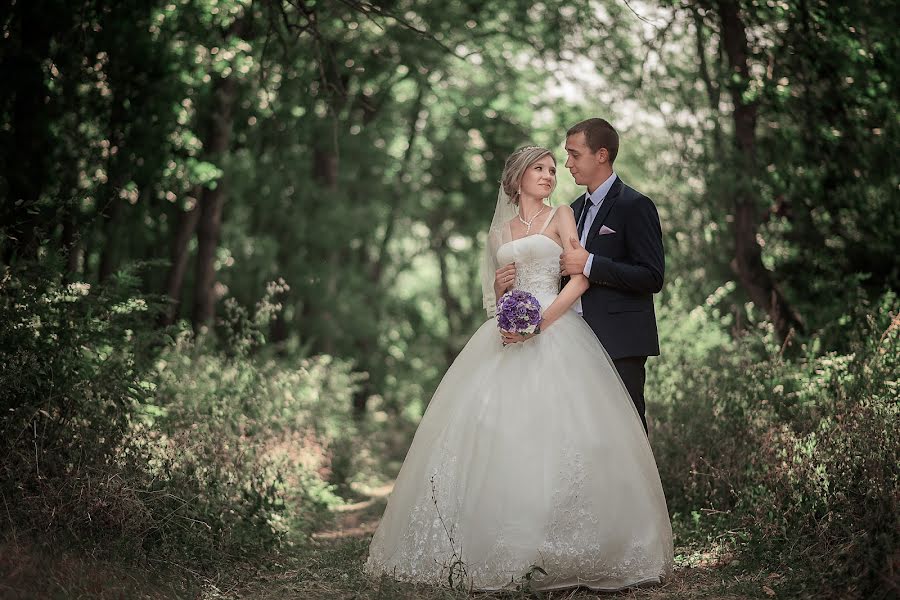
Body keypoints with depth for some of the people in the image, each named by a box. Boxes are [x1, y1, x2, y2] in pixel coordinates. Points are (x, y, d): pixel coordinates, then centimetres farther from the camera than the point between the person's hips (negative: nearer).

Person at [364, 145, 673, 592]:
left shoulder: (561, 217, 8)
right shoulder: (501, 230, 20)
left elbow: (581, 278, -4)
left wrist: (541, 321, -15)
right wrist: (500, 286, 0)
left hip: (554, 328, -4)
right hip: (507, 335, 4)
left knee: (554, 429, -14)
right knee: (492, 431, -5)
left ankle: (557, 548, -7)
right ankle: (498, 547, 0)